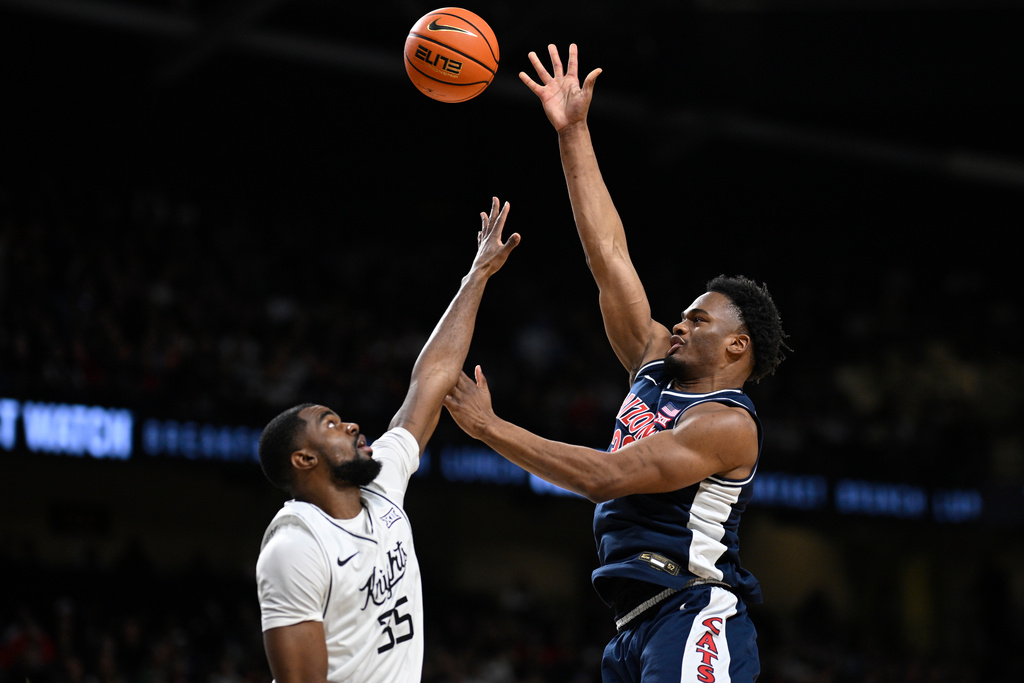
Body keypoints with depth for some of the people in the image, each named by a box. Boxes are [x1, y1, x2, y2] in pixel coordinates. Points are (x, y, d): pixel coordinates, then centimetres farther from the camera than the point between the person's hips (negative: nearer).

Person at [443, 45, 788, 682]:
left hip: (692, 617, -9)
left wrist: (488, 425, -13)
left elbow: (606, 476, -17)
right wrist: (573, 133, 16)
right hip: (637, 626, 9)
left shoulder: (727, 422, -7)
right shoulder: (654, 369, 17)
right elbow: (609, 254, 16)